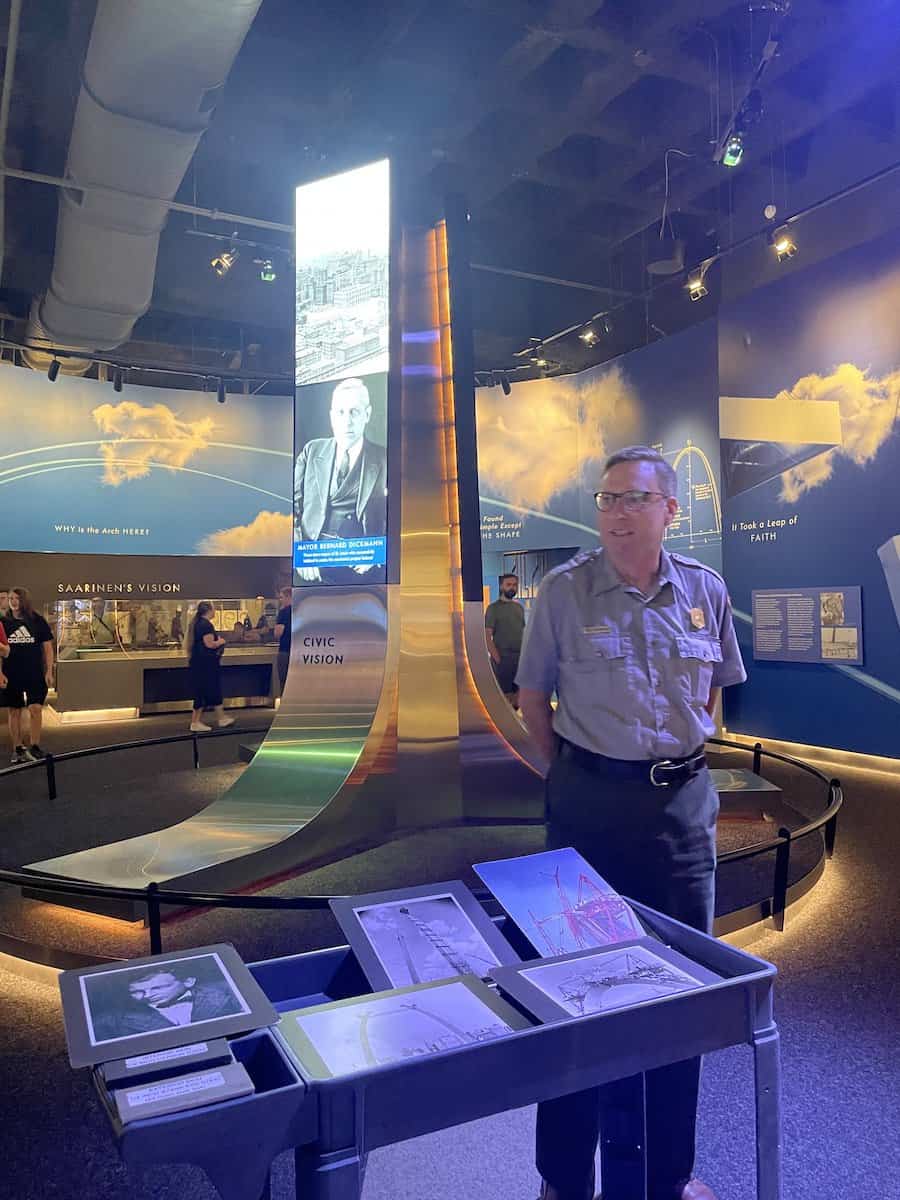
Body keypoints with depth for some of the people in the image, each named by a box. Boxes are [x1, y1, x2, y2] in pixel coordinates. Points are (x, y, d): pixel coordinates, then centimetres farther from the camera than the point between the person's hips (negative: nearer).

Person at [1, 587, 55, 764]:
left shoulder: (37, 621, -1)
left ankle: (34, 747, 5)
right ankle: (17, 749, 17)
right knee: (14, 711, 7)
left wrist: (49, 672, -1)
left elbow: (47, 648, 2)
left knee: (35, 709, -7)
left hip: (35, 675, -1)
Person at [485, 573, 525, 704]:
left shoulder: (519, 607, 14)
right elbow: (487, 636, -9)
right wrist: (497, 659, -17)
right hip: (503, 659, -5)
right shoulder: (493, 608, -4)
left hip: (520, 659, 5)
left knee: (518, 698, 7)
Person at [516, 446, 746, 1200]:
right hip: (591, 801, -3)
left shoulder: (705, 591, 1)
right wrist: (575, 775, 2)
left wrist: (685, 759, 9)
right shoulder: (565, 590, -8)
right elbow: (532, 698, -1)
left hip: (683, 801, 3)